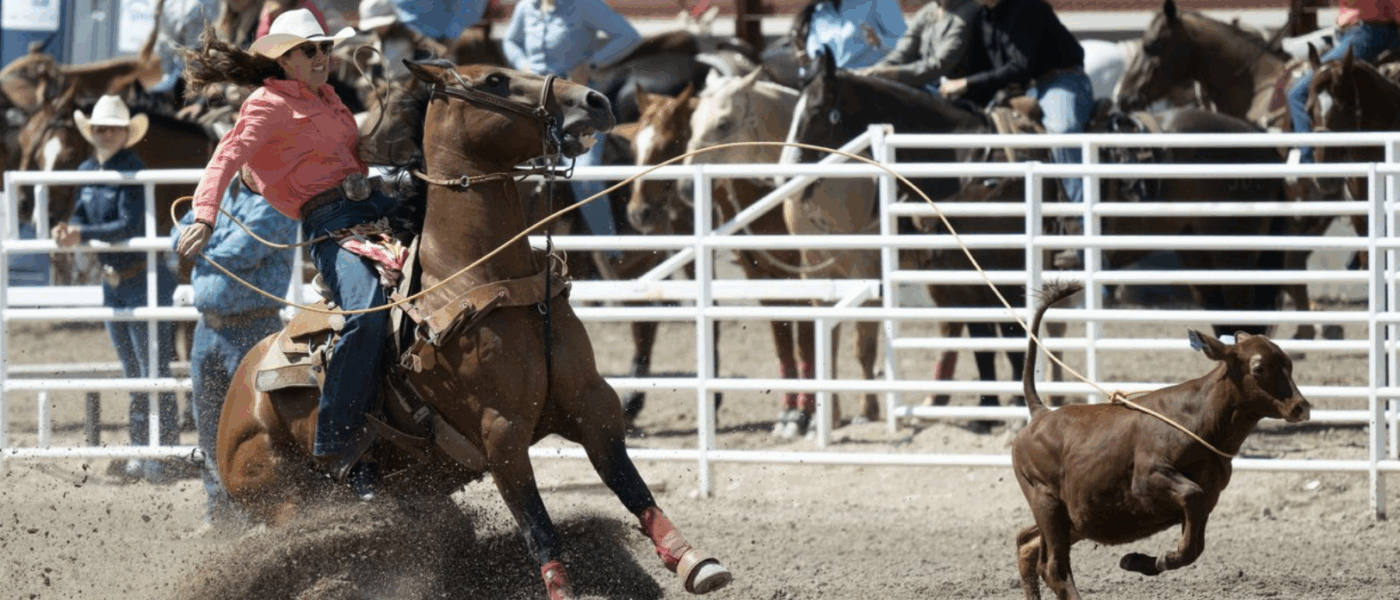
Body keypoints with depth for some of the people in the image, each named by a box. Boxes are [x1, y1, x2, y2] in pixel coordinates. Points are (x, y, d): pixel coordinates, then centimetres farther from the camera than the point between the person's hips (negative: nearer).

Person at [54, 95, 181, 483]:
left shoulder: (132, 174, -17)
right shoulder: (87, 172, 7)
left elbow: (129, 226, -25)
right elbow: (83, 217, 14)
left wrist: (82, 235, -31)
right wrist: (68, 231, -9)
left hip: (143, 281, -8)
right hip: (112, 284, 8)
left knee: (154, 371, -5)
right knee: (131, 374, 15)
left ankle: (163, 457, -3)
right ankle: (140, 449, 22)